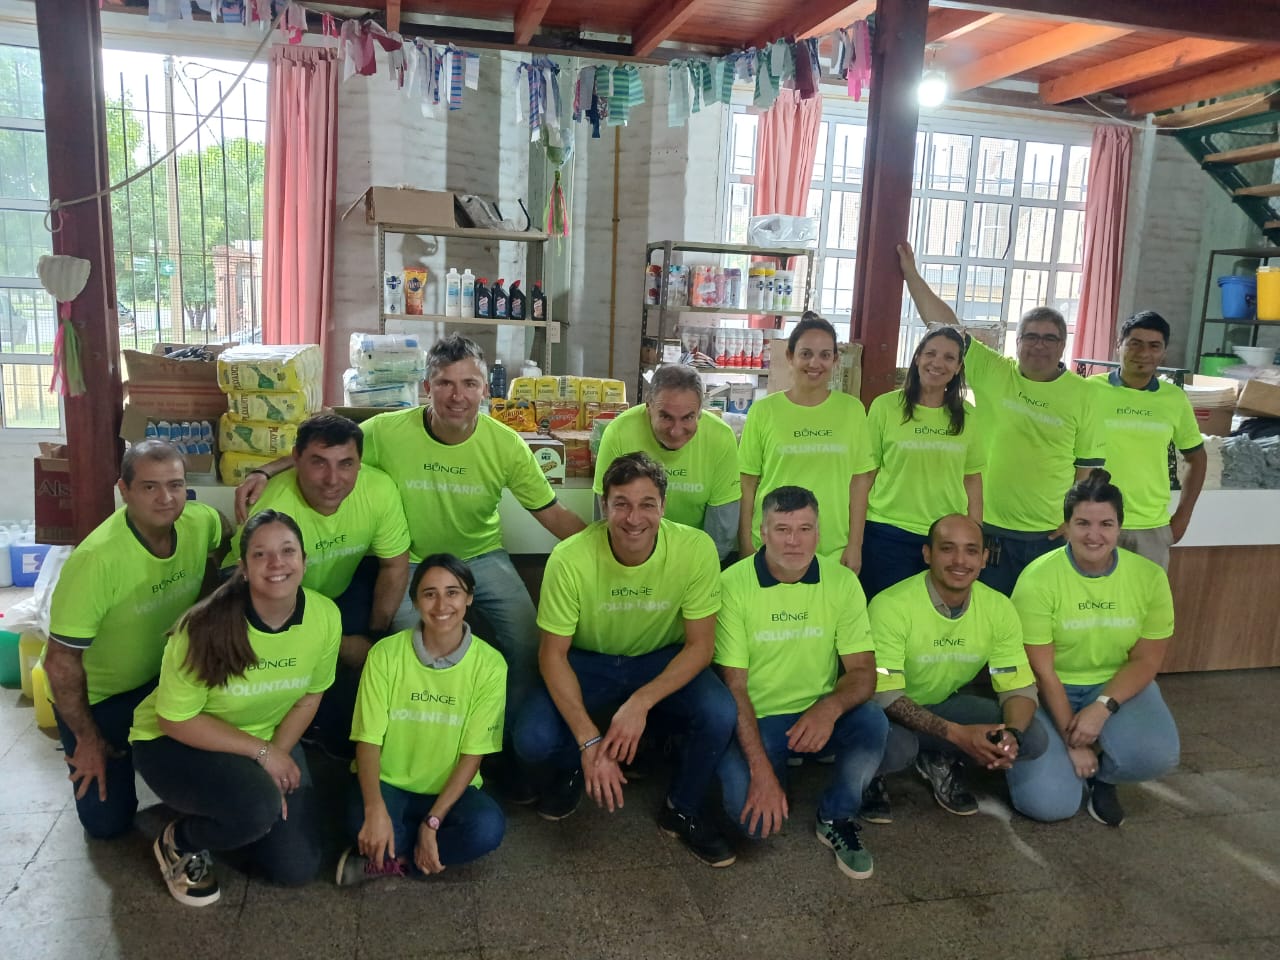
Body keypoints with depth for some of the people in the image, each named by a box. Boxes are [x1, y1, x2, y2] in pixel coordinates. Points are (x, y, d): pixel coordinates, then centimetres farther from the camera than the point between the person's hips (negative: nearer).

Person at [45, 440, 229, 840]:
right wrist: (88, 740, -12)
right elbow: (61, 661, -23)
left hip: (165, 677, 4)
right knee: (108, 822, 2)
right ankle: (84, 753, 30)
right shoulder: (96, 559, -33)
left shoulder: (201, 522, -19)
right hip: (96, 695, -4)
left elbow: (229, 548, 8)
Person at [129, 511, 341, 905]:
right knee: (258, 808, -34)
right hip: (174, 743, -4)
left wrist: (278, 752, -15)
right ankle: (180, 842, 1)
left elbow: (309, 695, -1)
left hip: (269, 741, 5)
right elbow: (176, 719, -20)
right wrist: (261, 754, -21)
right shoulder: (207, 628, -29)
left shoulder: (325, 616, -17)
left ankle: (224, 821, 26)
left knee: (297, 867, -3)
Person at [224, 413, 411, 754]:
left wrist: (375, 636, -9)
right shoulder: (272, 511, -36)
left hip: (342, 585, 3)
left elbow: (395, 565, -10)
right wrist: (340, 645, -20)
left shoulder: (379, 489, -26)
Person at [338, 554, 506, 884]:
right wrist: (375, 808, -28)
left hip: (450, 789, 1)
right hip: (388, 783, -1)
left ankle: (390, 860, -9)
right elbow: (368, 740, -11)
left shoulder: (489, 664, -10)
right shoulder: (386, 654, -10)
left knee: (488, 827, -30)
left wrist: (433, 821, -18)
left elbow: (472, 754, -8)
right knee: (364, 821, -34)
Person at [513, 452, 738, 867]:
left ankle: (682, 811, 5)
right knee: (532, 740, -24)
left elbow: (700, 644, -15)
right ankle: (572, 769, 16)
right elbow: (553, 653, -17)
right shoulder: (570, 559, -26)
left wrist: (641, 701, -30)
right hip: (588, 661, 0)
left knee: (720, 716, -27)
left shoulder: (696, 549, -24)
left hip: (664, 660, 1)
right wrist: (589, 740, -27)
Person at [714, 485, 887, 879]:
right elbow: (733, 685, -12)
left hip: (818, 716, 2)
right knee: (753, 816, -24)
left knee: (874, 723, -28)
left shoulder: (842, 581, -4)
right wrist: (761, 769, -20)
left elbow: (863, 670, -5)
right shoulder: (733, 585, -12)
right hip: (756, 719, -2)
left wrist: (830, 707, -28)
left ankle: (836, 818, 0)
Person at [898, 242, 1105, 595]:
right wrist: (912, 275, -6)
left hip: (1050, 535, 0)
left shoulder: (1083, 395, 1)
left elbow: (1088, 465, 6)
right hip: (988, 529, 0)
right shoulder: (991, 372, 0)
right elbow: (946, 327, -4)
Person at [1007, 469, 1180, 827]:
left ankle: (1101, 776, 7)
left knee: (1156, 755, -29)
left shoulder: (1150, 577, -9)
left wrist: (1102, 708, -20)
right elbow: (1042, 672, -16)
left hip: (1118, 687, 3)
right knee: (1048, 803, -19)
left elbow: (1146, 660, -5)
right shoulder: (1038, 579, -19)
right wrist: (1071, 740, -16)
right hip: (1050, 692, -2)